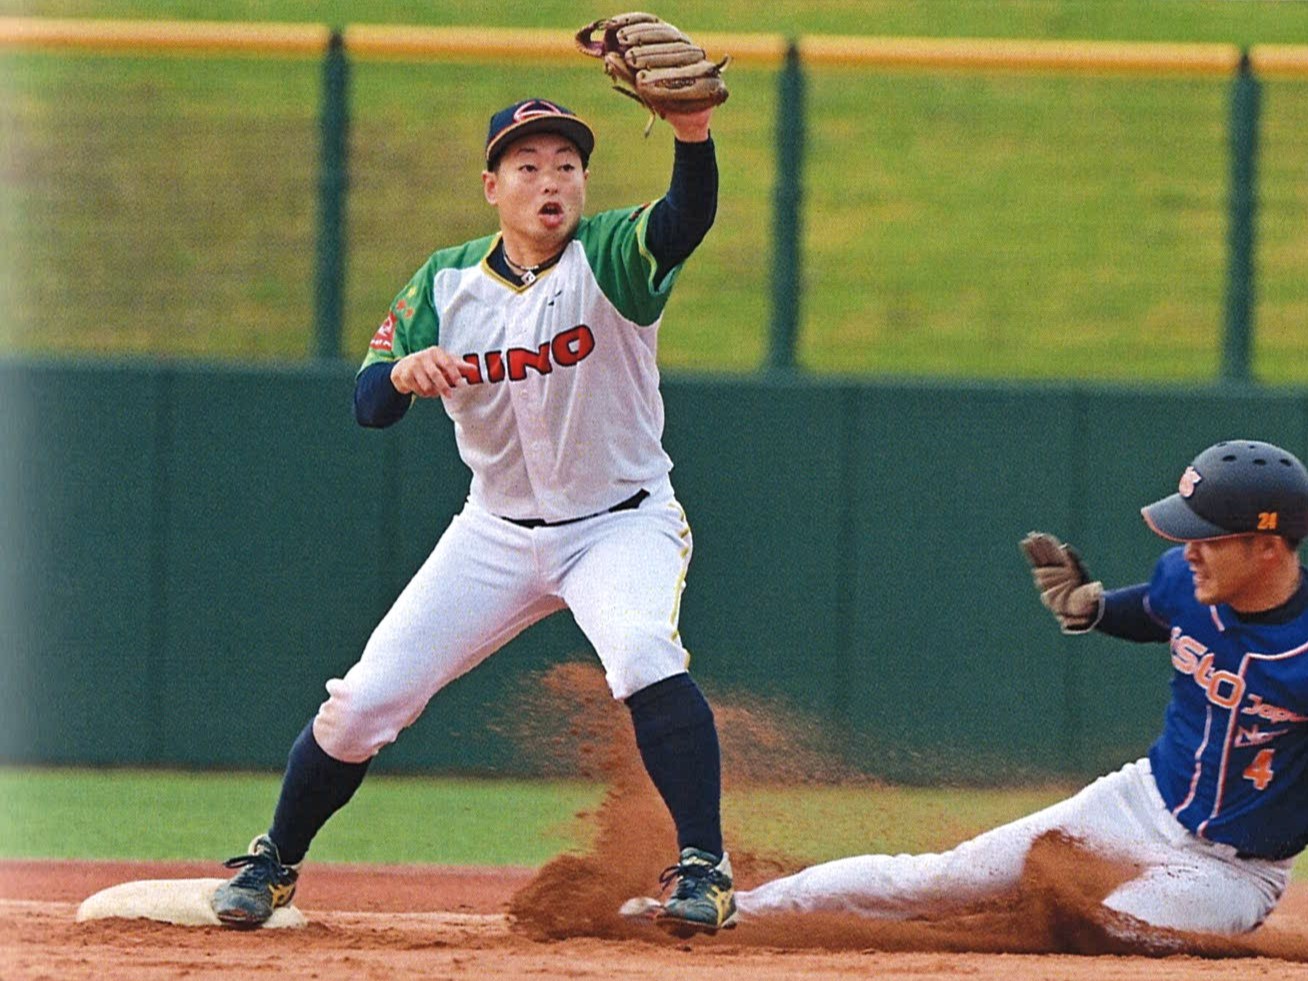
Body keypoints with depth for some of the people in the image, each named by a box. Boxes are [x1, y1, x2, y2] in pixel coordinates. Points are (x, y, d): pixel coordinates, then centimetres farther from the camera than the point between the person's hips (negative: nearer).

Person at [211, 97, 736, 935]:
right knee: (366, 700, -1)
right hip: (499, 533, 3)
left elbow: (687, 219, -39)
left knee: (645, 654, -34)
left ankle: (705, 868, -27)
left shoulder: (610, 259, -17)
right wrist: (404, 371, -37)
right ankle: (274, 863, 23)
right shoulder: (447, 284, -7)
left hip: (621, 525, -3)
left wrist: (694, 134, -60)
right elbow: (367, 405, -13)